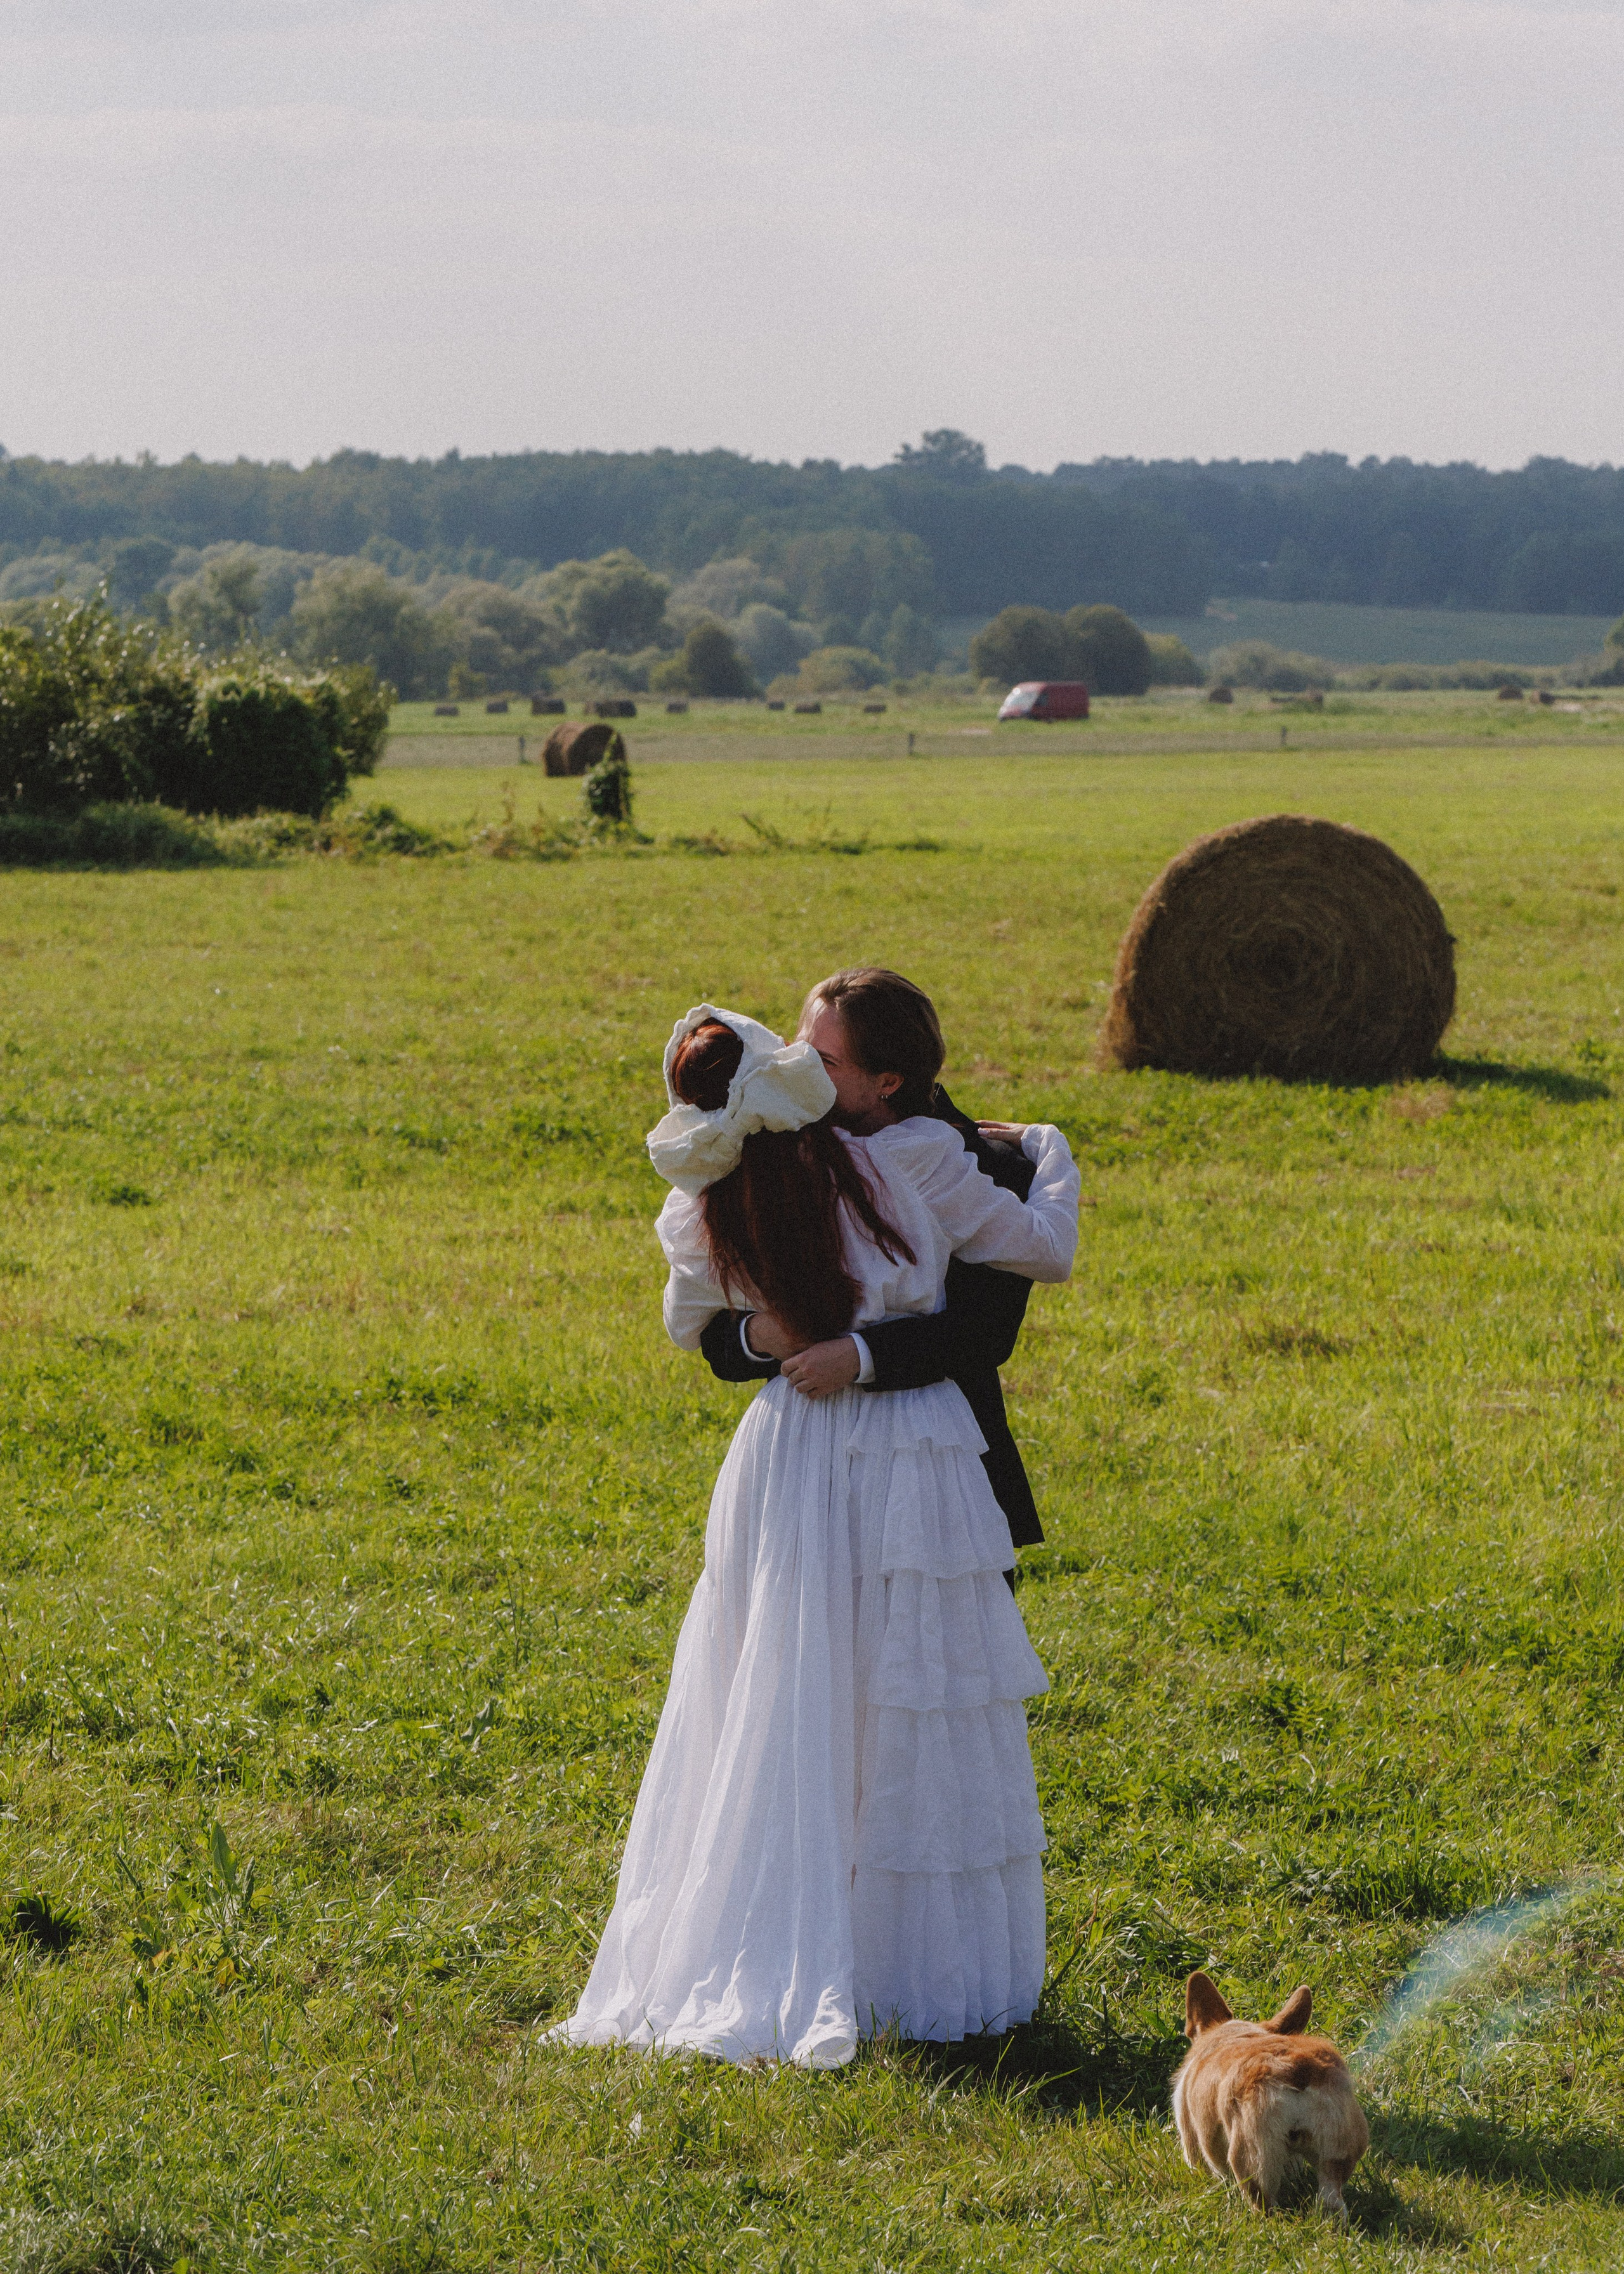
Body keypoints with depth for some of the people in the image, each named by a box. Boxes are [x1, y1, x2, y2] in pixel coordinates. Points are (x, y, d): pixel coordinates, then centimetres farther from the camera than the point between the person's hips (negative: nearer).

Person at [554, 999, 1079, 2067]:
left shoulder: (709, 1217, -3)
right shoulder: (914, 1162, -11)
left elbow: (687, 1329, 17)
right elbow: (1047, 1251, 0)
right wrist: (1046, 1149, 18)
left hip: (785, 1466, 3)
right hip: (913, 1465, -3)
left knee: (772, 1732, 12)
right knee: (917, 1729, 5)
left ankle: (756, 1975, 16)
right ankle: (917, 1979, 10)